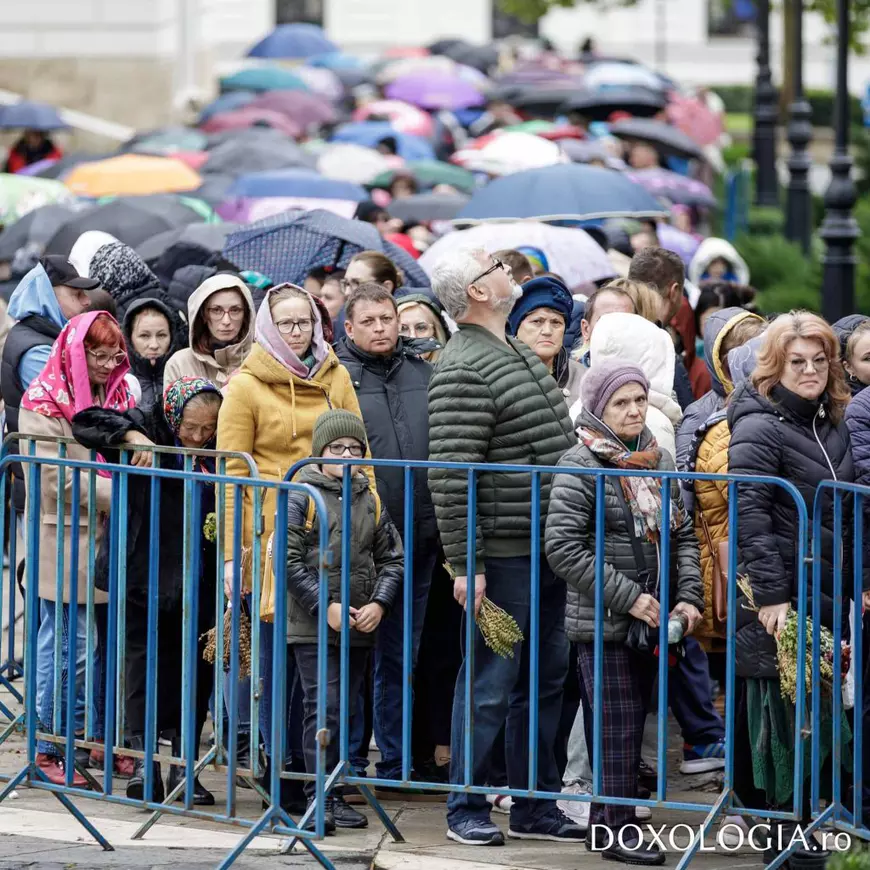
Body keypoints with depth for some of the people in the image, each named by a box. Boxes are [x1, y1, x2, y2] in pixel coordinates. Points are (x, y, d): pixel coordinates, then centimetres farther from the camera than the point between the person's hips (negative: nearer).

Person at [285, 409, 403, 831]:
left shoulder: (371, 501, 11)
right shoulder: (302, 496, -3)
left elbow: (392, 559, 13)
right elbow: (290, 560, -8)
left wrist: (379, 604, -3)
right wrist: (326, 607, -14)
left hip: (360, 627, 5)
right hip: (312, 626, -5)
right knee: (323, 708, -9)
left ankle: (335, 795, 15)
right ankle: (319, 796, -6)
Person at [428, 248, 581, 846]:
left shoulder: (521, 357, 16)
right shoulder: (464, 371, -15)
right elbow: (451, 476, -20)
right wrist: (464, 565, -23)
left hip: (550, 549, 9)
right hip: (504, 552, -9)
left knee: (545, 678, 13)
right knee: (490, 682, -2)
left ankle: (536, 806, 21)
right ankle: (467, 808, 7)